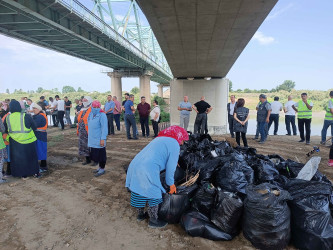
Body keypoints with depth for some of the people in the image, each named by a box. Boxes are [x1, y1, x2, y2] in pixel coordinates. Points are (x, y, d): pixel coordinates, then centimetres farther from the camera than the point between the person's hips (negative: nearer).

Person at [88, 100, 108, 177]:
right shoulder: (91, 114, 10)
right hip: (92, 139, 8)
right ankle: (100, 167, 32)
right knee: (94, 154, 16)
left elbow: (104, 128, -18)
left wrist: (103, 139, -22)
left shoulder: (102, 115, -14)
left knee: (100, 154, 1)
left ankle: (102, 169, 14)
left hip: (99, 140, -8)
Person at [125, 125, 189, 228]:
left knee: (139, 192, 23)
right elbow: (170, 167, -1)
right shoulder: (174, 145, -1)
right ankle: (153, 221, 24)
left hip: (134, 165, 9)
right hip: (148, 171, -9)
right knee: (154, 196, 8)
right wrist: (171, 184, 11)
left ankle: (140, 214, 41)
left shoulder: (160, 139, 25)